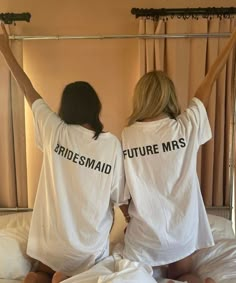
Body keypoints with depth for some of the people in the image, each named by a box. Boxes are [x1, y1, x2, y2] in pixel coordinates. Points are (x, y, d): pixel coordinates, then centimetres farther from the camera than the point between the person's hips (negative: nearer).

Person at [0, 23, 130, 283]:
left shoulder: (55, 132, -11)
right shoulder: (112, 144, -15)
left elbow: (29, 92, 2)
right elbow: (121, 196, -6)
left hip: (52, 237, 2)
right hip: (89, 244, -1)